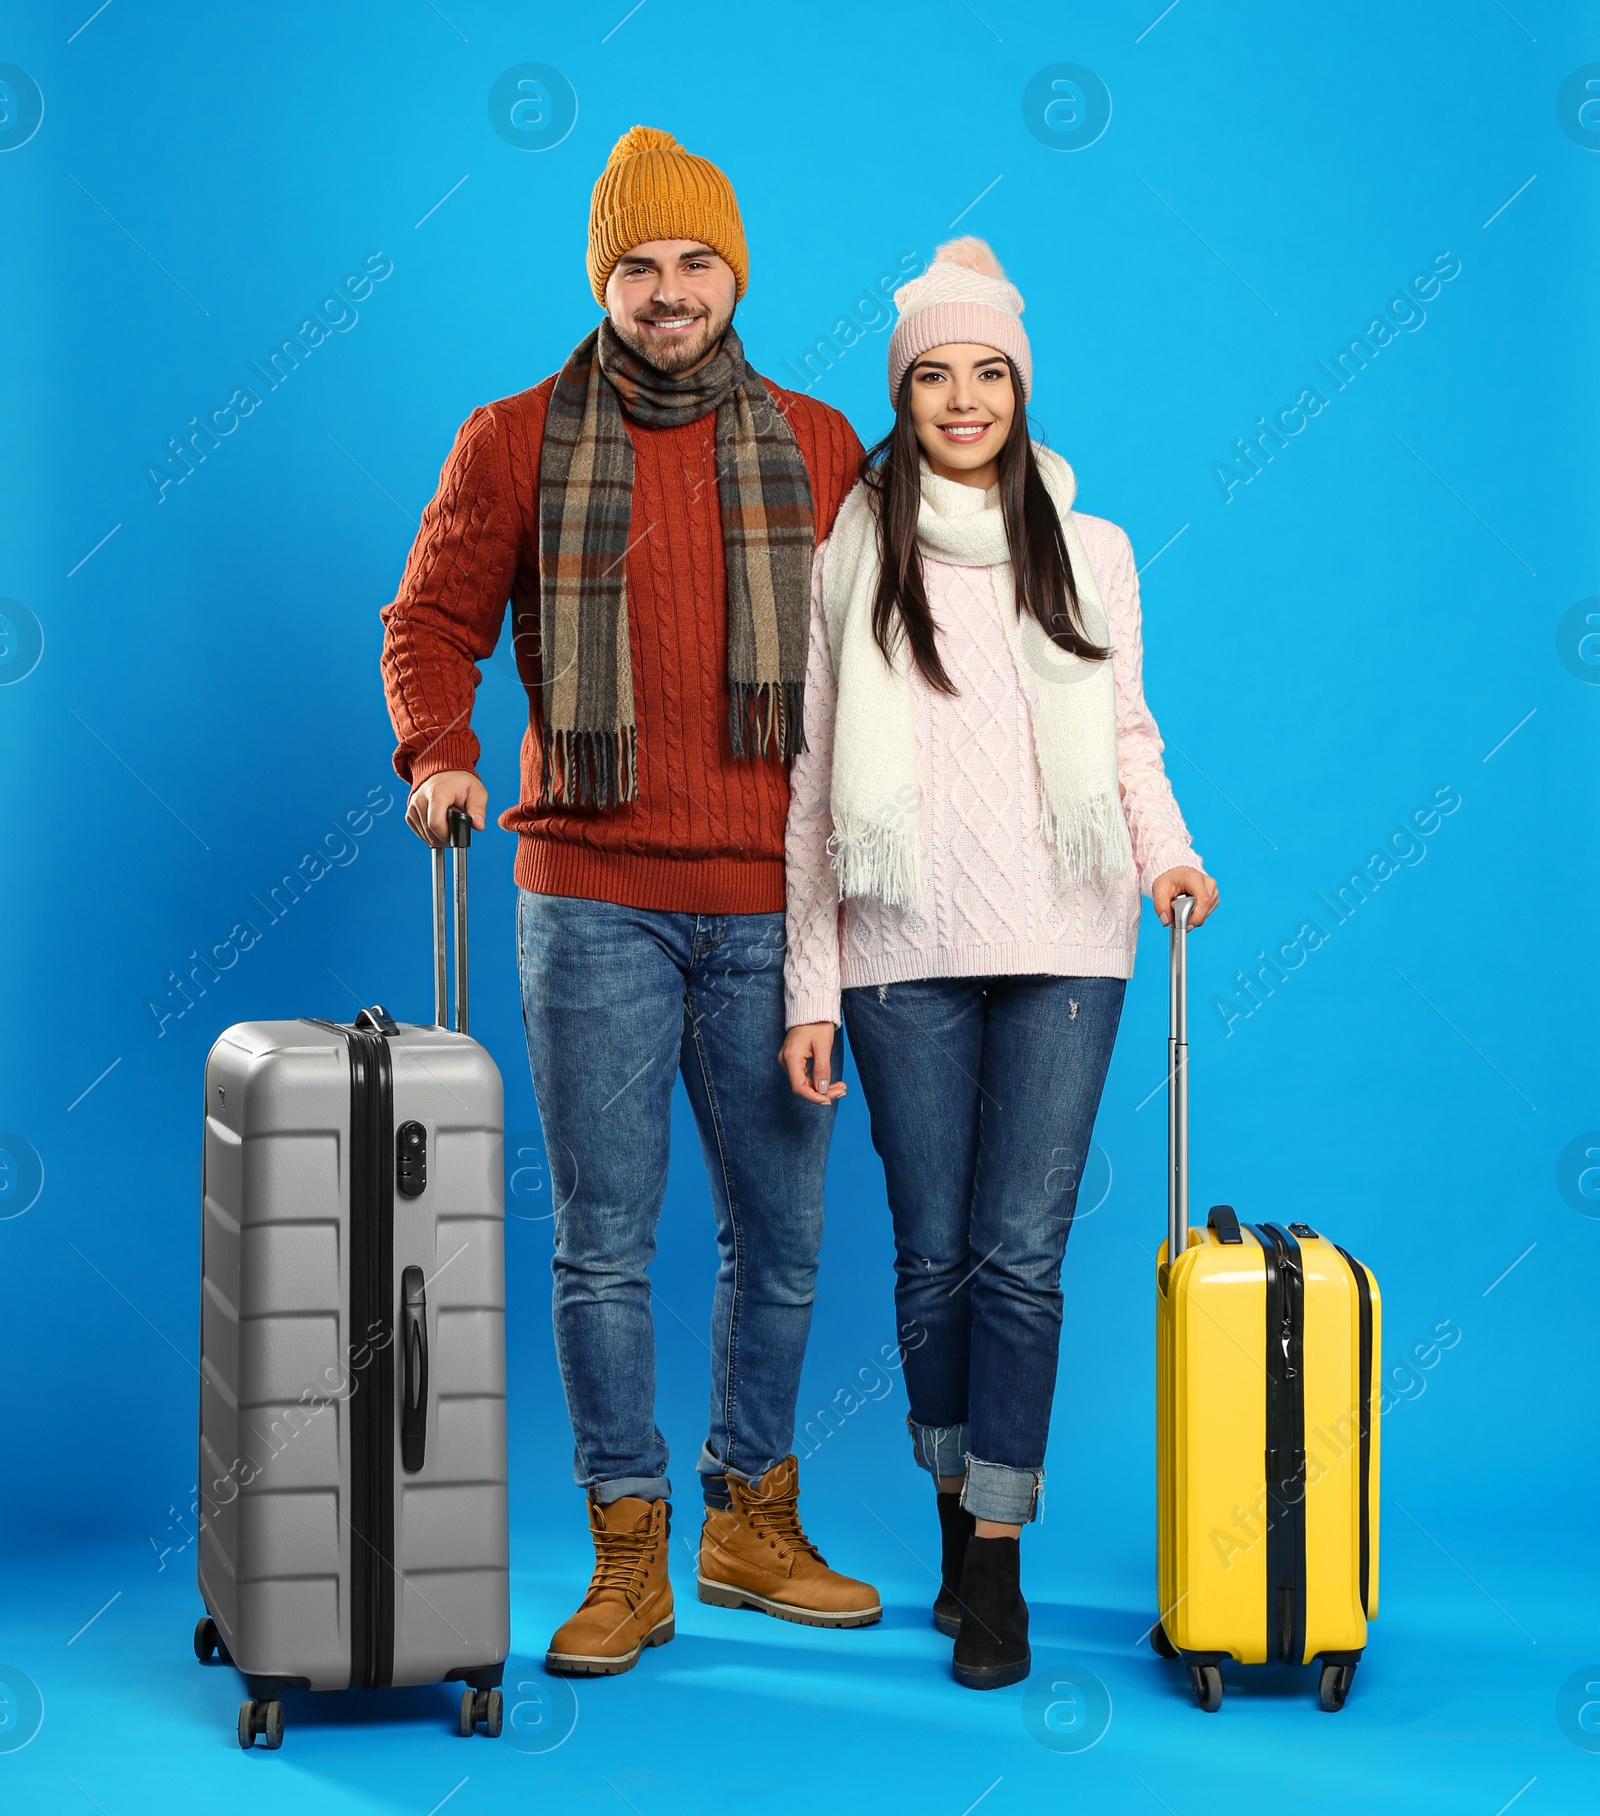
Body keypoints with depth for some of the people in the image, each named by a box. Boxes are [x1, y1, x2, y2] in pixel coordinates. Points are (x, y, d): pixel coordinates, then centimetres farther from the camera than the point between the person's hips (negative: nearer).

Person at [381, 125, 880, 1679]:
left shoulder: (818, 450, 10)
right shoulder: (517, 443, 5)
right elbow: (434, 621, 8)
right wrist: (439, 755, -10)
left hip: (770, 907, 2)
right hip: (593, 901, -2)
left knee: (780, 1232, 9)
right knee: (604, 1241, 2)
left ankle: (751, 1521, 26)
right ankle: (626, 1556, 13)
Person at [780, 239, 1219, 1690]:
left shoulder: (1090, 552, 10)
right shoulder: (847, 556, 5)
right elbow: (812, 783, 5)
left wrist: (1167, 850, -4)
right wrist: (809, 990, 1)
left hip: (1061, 944, 0)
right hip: (905, 952, 0)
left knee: (1022, 1249, -5)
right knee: (934, 1254, 4)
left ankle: (998, 1561, 2)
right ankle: (960, 1508, 24)